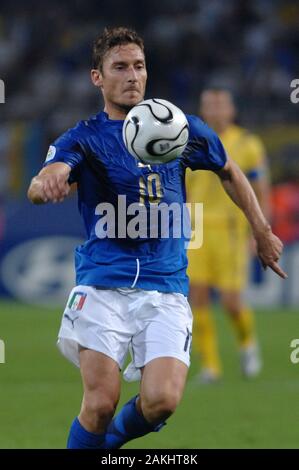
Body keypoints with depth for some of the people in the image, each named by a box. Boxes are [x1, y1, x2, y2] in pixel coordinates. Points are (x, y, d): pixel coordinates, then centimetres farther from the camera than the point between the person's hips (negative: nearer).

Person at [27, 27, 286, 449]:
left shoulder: (182, 129, 8)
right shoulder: (84, 138, -1)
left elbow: (229, 173, 27)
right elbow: (37, 189, -20)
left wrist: (263, 233, 25)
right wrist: (48, 182, -45)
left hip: (165, 287, 2)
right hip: (103, 283, -2)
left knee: (162, 400, -16)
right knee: (101, 403, -16)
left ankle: (114, 437, 17)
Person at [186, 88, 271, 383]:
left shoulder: (247, 145, -4)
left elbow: (263, 196, -1)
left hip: (232, 234, -3)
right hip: (198, 233, 3)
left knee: (231, 302, -9)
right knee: (198, 298, -8)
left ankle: (247, 341, 23)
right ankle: (210, 366, 1)